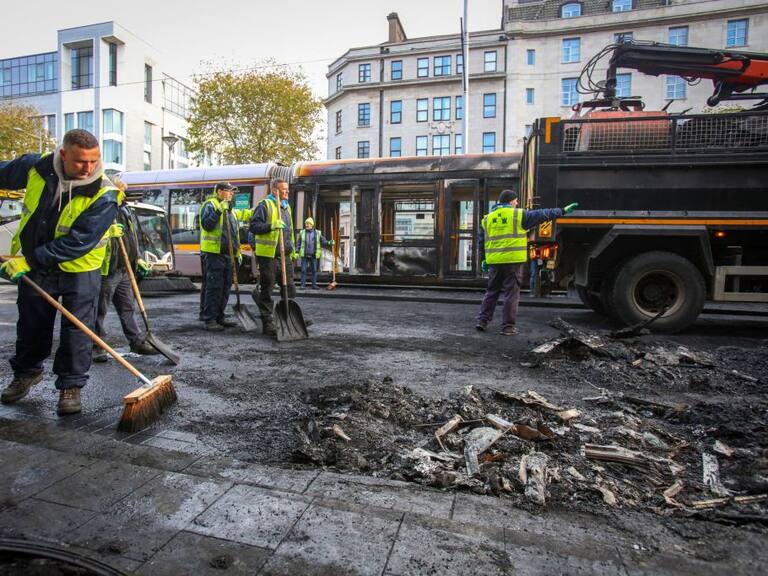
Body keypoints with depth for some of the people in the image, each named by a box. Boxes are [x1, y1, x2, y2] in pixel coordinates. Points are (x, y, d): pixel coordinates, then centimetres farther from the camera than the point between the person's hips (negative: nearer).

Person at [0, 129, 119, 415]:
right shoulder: (35, 167, -11)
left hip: (79, 270, -4)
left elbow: (77, 243, -26)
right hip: (32, 264, 4)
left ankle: (71, 386, 16)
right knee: (31, 327, 19)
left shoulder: (104, 196, -24)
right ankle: (26, 372, 42)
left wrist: (29, 261, -23)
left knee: (76, 332, 0)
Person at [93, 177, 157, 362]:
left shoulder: (123, 211, 16)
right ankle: (96, 347, 13)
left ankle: (137, 342, 22)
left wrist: (137, 259, 23)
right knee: (100, 311, 3)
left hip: (124, 270, 8)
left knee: (127, 308, 14)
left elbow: (131, 238, 24)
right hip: (106, 271, -8)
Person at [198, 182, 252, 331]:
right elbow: (206, 225, -19)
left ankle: (220, 317, 20)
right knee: (214, 287, -8)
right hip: (214, 253, -8)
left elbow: (233, 235, 30)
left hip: (228, 255, 8)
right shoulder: (210, 205, -4)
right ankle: (209, 320, -3)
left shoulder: (231, 210, 21)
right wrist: (219, 210, -24)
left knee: (225, 287, 11)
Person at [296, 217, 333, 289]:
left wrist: (329, 243, -14)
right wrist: (296, 251, -1)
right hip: (304, 255, 0)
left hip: (314, 256, 0)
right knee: (303, 270, -2)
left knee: (314, 270, 5)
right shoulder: (302, 233, 6)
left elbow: (323, 242, 4)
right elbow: (298, 244, 9)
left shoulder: (318, 233, 5)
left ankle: (314, 284, 13)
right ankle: (303, 284, 4)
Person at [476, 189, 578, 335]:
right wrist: (562, 210, 14)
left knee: (491, 292, 15)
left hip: (494, 262, 4)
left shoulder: (488, 218, 11)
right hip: (513, 262, -4)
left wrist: (483, 259, 17)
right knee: (511, 294, 3)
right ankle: (508, 326, 5)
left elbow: (481, 241, 11)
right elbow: (542, 215, 3)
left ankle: (482, 321, 14)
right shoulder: (519, 215, -1)